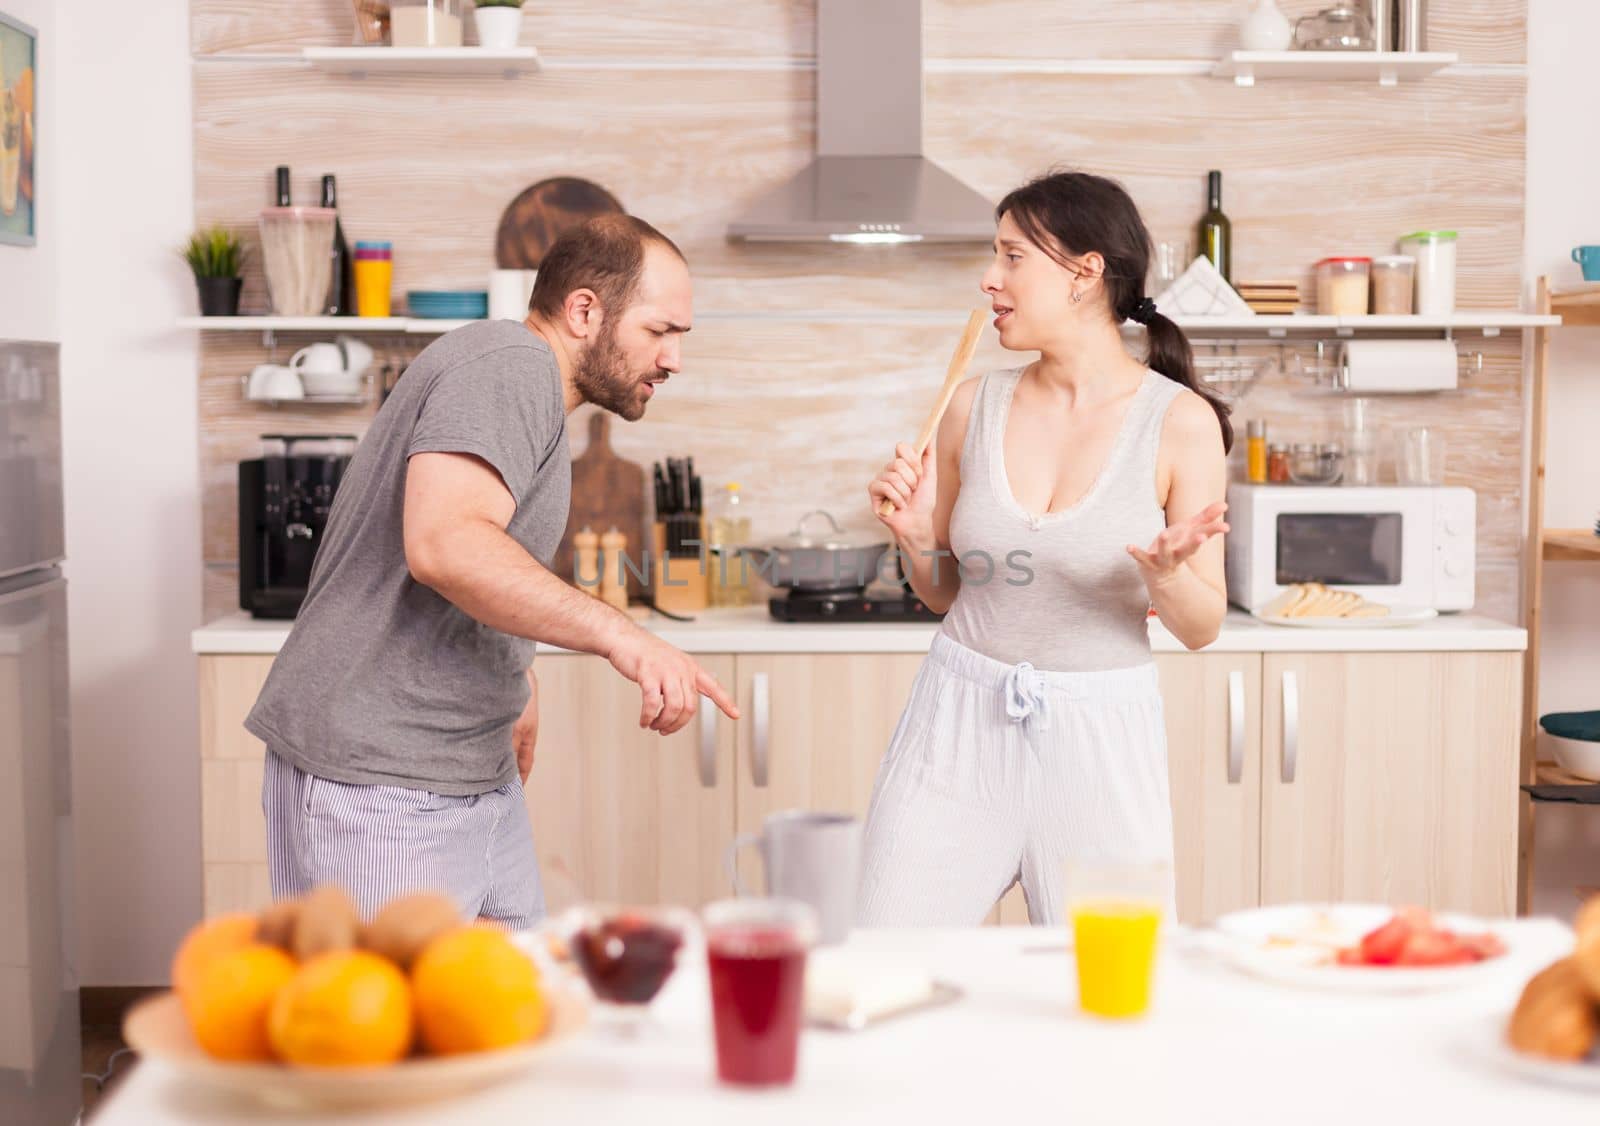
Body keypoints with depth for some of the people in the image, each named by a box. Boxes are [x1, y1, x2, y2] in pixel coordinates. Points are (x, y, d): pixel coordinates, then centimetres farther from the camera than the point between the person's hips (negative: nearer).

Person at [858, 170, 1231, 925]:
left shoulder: (1180, 421, -7)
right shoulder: (974, 407, 1)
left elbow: (1202, 629, -3)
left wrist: (1164, 575, -22)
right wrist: (915, 538, -6)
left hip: (1098, 735, -2)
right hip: (959, 726, 2)